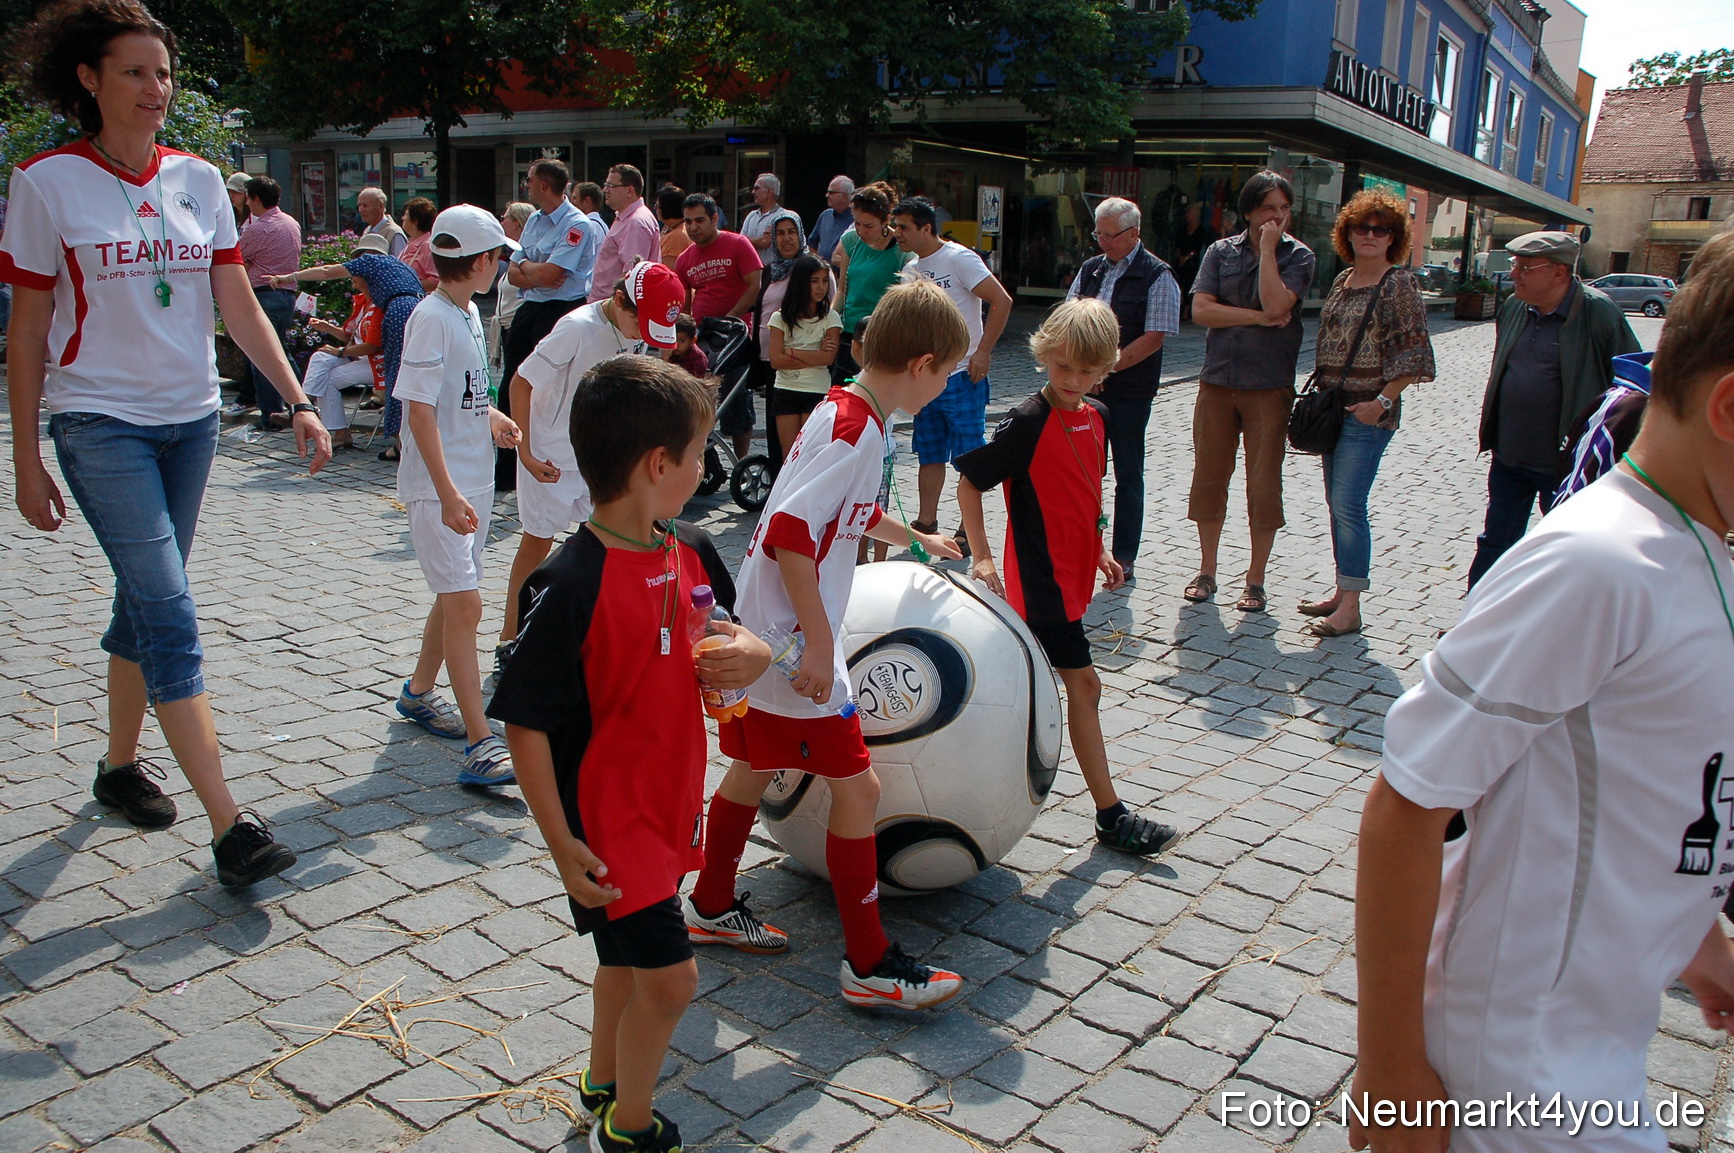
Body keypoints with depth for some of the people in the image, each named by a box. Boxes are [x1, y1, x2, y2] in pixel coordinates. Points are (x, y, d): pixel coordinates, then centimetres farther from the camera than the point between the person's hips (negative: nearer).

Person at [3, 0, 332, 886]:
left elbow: (239, 306, 6)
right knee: (170, 614, -12)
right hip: (101, 422, -4)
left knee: (146, 601, 14)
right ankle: (229, 825, -12)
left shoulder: (198, 180, 6)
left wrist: (298, 402, -4)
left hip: (190, 417, 5)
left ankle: (120, 763, 34)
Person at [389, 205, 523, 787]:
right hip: (439, 487, -9)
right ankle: (480, 745, -13)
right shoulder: (432, 318, -16)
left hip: (474, 478, 9)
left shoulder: (469, 313, 11)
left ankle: (419, 692, 39)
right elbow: (420, 410, -21)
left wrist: (489, 416, 9)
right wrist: (447, 493, -27)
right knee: (464, 604, -13)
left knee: (455, 599, 18)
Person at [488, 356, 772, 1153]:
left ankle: (603, 1087, 47)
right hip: (606, 816, -7)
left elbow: (721, 635, 14)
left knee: (628, 958, 24)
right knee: (669, 974, -6)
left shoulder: (692, 552, -2)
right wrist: (561, 844, -19)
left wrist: (752, 654, -11)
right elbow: (524, 723, -20)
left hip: (669, 801, 8)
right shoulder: (569, 586, -25)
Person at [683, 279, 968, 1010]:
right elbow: (790, 532, -28)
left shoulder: (842, 413, 10)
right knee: (856, 787, -2)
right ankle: (868, 964, 9)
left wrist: (917, 538, 44)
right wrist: (819, 645, -26)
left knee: (753, 770, 22)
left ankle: (712, 908, 40)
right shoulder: (857, 429, -20)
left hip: (766, 635, 10)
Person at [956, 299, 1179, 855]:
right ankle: (1111, 816, 4)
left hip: (1072, 571, 8)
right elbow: (969, 481, -12)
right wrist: (981, 556, -16)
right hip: (1042, 577, -8)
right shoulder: (1028, 422, -16)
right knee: (1083, 683, -4)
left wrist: (1099, 549, 15)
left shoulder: (1096, 416, 7)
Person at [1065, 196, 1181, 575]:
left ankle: (1124, 557, 12)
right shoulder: (1091, 268, 11)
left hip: (1129, 391, -5)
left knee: (1128, 475, 4)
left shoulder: (1157, 275, -6)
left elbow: (1154, 337, -13)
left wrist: (1107, 366, -16)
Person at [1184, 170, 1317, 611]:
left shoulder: (1298, 256, 1)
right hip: (1217, 381, 2)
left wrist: (1268, 248, -11)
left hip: (1269, 387, -2)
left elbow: (1275, 304, -17)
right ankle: (1206, 571, 19)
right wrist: (1258, 318, -11)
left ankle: (1255, 581, 12)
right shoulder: (1221, 251, 7)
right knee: (1208, 477, 6)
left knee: (1264, 485, 1)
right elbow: (1200, 309, -6)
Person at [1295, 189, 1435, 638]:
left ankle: (1350, 609, -6)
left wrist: (1382, 400, -17)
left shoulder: (1399, 282, -7)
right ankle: (1342, 591, 21)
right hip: (1334, 407, 8)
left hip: (1369, 411, -7)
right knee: (1337, 503, 11)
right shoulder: (1343, 281, 13)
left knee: (1348, 503, -11)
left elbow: (1413, 351, -11)